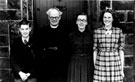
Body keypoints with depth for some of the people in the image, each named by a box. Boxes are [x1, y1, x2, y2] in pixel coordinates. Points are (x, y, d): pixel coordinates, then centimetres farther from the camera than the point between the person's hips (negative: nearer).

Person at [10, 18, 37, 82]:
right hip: (18, 75, 1)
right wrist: (20, 73, -13)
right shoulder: (15, 42, 0)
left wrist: (29, 73, -12)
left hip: (32, 75, -1)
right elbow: (13, 60, -1)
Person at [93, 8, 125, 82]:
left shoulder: (119, 31, 3)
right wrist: (94, 67, 3)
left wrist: (122, 69, 1)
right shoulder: (97, 31, 3)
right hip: (101, 65, 0)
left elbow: (121, 50, 3)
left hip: (115, 64, 0)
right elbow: (95, 50, 5)